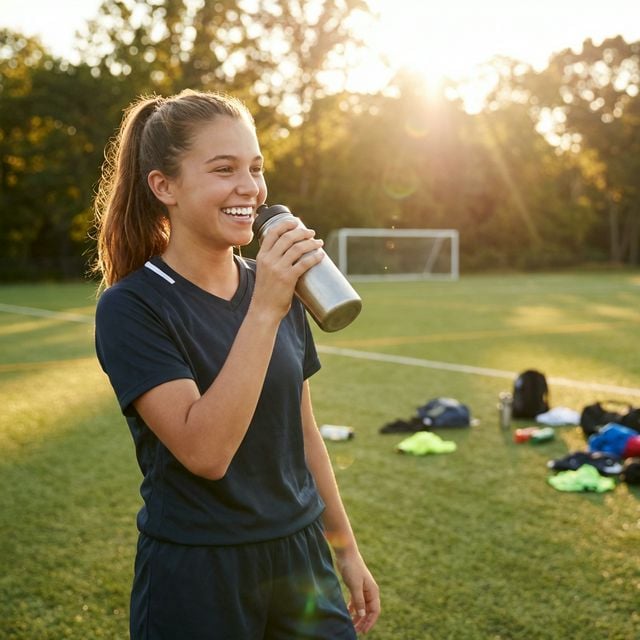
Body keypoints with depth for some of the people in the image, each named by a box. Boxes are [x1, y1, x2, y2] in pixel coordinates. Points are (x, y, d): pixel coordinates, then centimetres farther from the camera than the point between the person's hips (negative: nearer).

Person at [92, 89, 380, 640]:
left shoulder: (278, 287, 2)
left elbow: (303, 433, 9)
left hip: (300, 557, 5)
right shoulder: (131, 306, -15)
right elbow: (204, 452, -26)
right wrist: (264, 310, -28)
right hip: (196, 576, -5)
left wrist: (347, 549, 14)